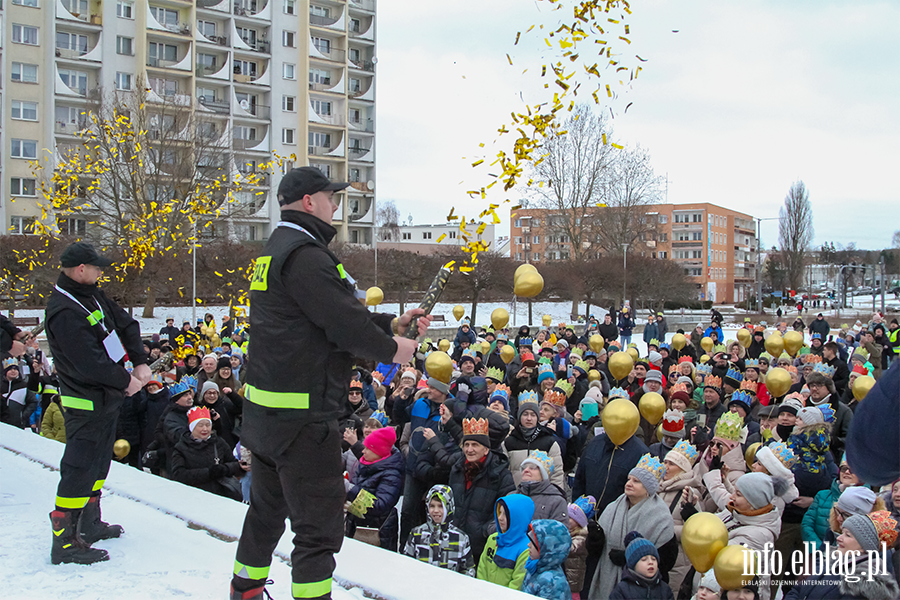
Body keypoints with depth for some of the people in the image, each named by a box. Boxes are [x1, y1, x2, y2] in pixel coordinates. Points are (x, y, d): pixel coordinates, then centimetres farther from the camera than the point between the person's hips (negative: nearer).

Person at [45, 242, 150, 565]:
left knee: (99, 462, 20)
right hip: (86, 404, -10)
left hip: (106, 398, 10)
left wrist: (140, 362, -3)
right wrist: (125, 381, -15)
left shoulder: (92, 296, 7)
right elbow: (89, 363, -27)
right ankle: (64, 541, -2)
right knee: (80, 468, -8)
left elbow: (126, 324, 10)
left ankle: (89, 524, 34)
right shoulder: (64, 311, -23)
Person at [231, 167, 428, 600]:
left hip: (266, 411, 11)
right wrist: (392, 350, -5)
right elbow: (344, 322, -22)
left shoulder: (276, 250, 17)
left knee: (268, 507, 24)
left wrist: (392, 324, 11)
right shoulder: (305, 255, -18)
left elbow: (335, 314, 17)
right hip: (303, 414, -11)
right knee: (319, 520, -3)